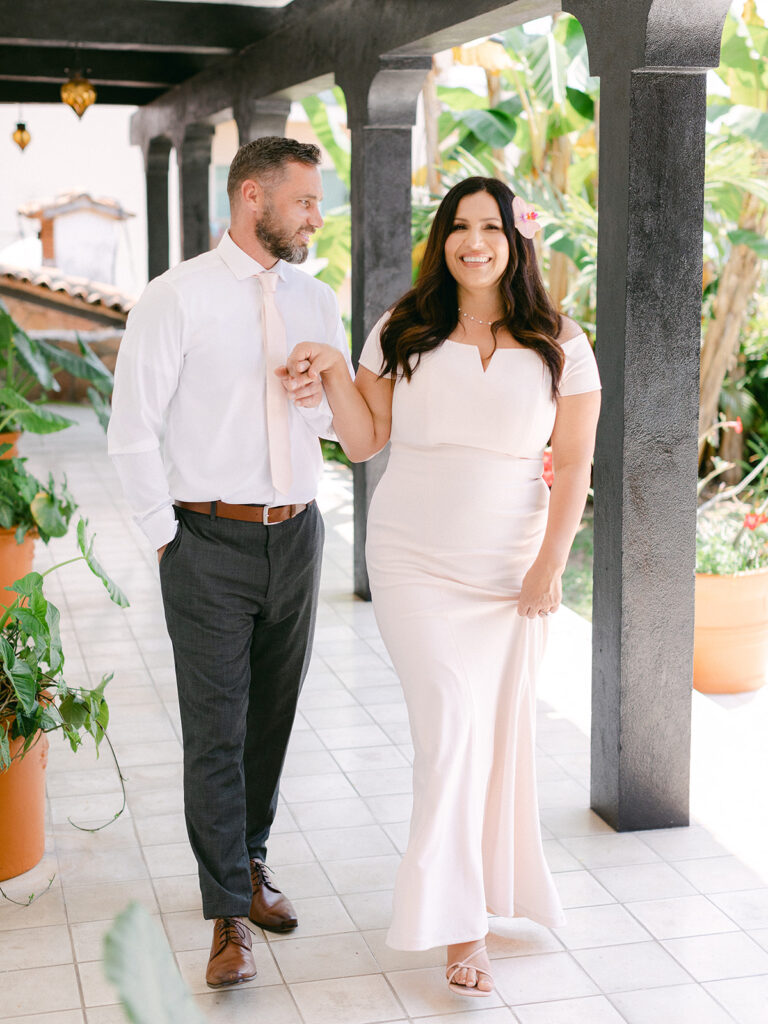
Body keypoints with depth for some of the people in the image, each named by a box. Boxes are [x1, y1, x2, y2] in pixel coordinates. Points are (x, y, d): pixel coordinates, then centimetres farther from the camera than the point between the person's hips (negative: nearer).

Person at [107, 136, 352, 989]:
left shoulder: (316, 301, 9)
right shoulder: (176, 298, -7)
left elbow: (345, 422, 15)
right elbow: (133, 432, -7)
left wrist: (321, 396, -7)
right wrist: (168, 536, -7)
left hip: (296, 535, 5)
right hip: (210, 542, -5)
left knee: (272, 718, 15)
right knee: (217, 730, -2)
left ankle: (251, 862, 34)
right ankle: (229, 915, 8)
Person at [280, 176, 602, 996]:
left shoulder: (561, 346, 1)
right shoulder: (403, 333, 2)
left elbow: (574, 464, 1)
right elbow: (364, 443, 5)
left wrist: (550, 564, -6)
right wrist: (333, 373, -10)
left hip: (510, 568, 1)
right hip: (413, 561, -1)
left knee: (501, 727, 8)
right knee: (451, 722, -10)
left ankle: (493, 882, 33)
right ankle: (461, 925, 0)